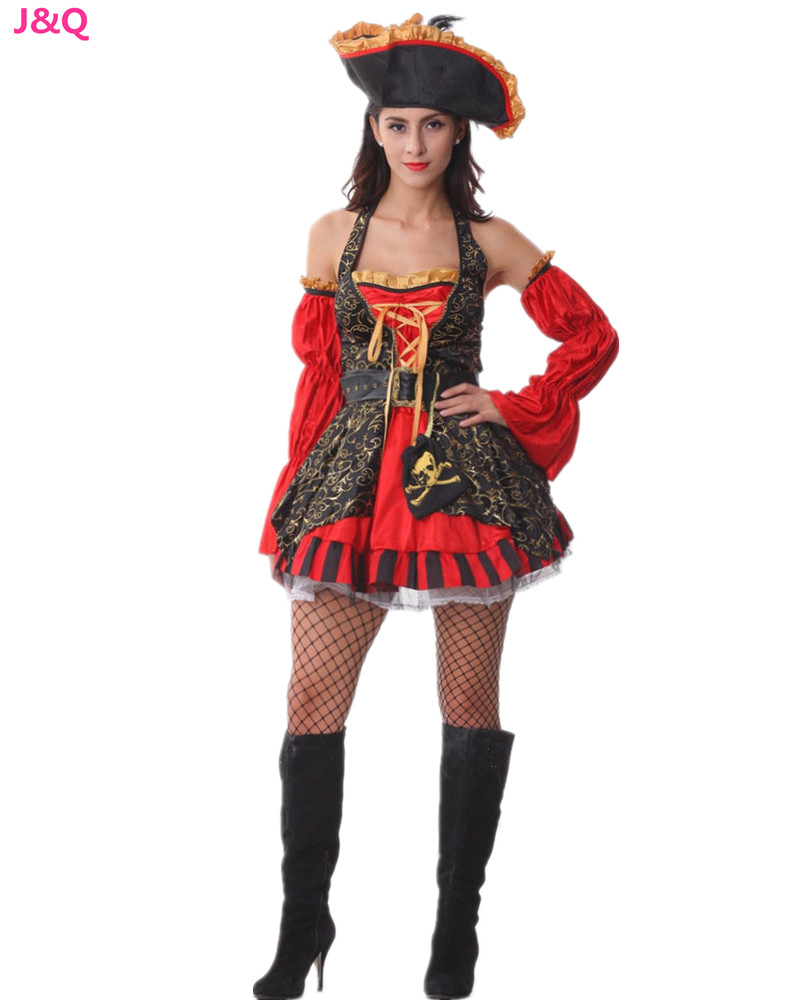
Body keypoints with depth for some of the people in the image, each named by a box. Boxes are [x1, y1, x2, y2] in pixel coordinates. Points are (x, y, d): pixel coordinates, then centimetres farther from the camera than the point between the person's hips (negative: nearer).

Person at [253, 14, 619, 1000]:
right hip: (353, 481, 1)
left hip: (466, 477, -1)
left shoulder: (488, 243, 4)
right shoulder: (335, 234, 8)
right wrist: (296, 493, 8)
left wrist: (514, 407, 0)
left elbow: (594, 336, 8)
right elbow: (317, 367, 12)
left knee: (470, 707, 4)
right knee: (313, 700, -5)